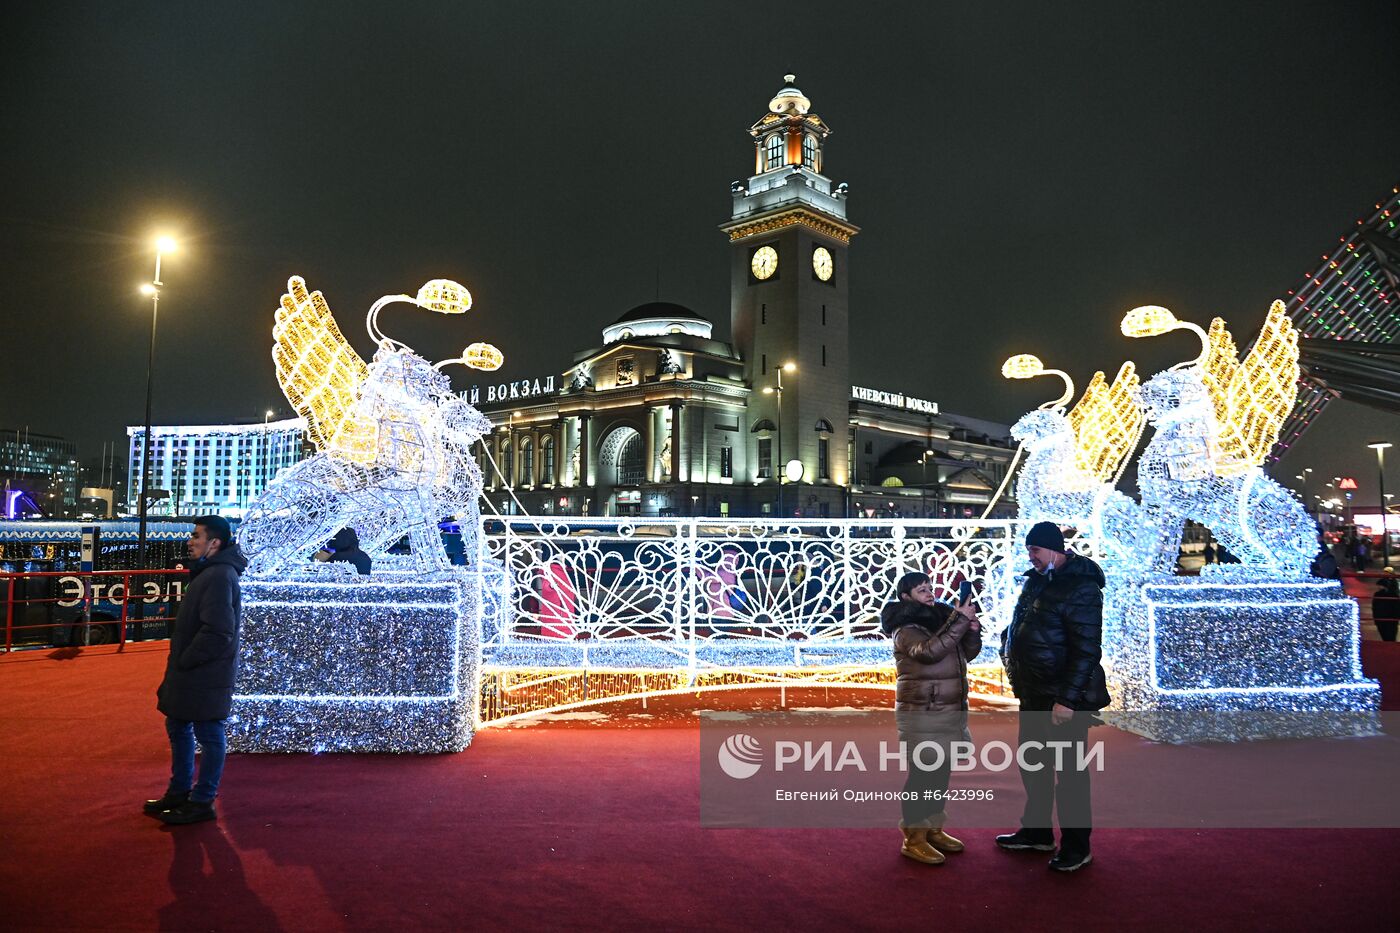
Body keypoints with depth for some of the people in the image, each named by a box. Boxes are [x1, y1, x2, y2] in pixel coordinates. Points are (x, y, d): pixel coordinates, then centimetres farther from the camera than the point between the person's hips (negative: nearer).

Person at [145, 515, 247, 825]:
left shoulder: (219, 576, -21)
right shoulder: (208, 572, 12)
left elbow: (217, 632, -27)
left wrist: (185, 661, -16)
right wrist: (179, 662, 14)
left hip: (206, 676, -11)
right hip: (190, 673, 11)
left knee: (209, 736, 3)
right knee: (178, 729, 21)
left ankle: (202, 802, 15)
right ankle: (179, 793, 36)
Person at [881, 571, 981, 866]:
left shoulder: (941, 617, 9)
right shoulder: (905, 628, -11)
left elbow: (967, 653, 15)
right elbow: (929, 651, -29)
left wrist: (973, 630, -4)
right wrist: (960, 621, -27)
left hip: (951, 709, 7)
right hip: (922, 713, -7)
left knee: (941, 772, 13)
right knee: (922, 774, -4)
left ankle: (933, 829, 25)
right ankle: (913, 838, 5)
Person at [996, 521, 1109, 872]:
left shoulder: (1080, 589, -17)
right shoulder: (1035, 580, 10)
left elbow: (1087, 651, -21)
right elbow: (1020, 624, 25)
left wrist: (1067, 700, -23)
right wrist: (1008, 645, 5)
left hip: (1064, 699, -9)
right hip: (1032, 694, 9)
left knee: (1068, 771, 2)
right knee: (1032, 763, 18)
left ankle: (1076, 847, 16)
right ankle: (1036, 831, 34)